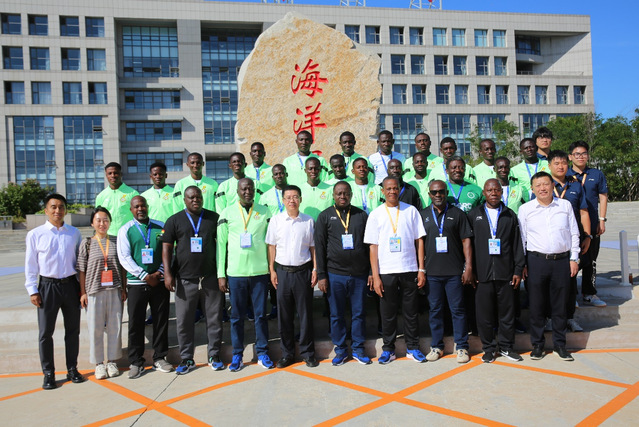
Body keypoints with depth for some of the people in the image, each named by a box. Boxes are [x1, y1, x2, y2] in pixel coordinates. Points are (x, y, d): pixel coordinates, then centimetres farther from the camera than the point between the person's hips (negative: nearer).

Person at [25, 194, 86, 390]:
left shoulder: (74, 233, 3)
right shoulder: (35, 234, -3)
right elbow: (30, 265, 0)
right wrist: (32, 290, -4)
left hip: (71, 285, 2)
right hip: (48, 286, -2)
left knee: (73, 330, 11)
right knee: (45, 332, 5)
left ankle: (72, 369, 25)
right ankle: (48, 374, 19)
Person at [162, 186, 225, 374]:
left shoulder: (214, 218, 7)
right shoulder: (174, 220, 6)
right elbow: (167, 247, 3)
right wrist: (167, 273, -7)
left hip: (211, 278, 0)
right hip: (185, 279, 0)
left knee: (214, 319, 6)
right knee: (184, 321, 5)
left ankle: (214, 355, 20)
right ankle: (186, 358, 18)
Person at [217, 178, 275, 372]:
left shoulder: (264, 211, 6)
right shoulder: (227, 213, 4)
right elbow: (221, 243, 4)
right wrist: (221, 274, 0)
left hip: (260, 271, 0)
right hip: (235, 272, 0)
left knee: (261, 314, 7)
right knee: (237, 316, 8)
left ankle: (262, 353, 20)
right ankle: (237, 355, 20)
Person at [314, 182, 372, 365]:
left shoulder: (361, 215, 7)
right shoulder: (325, 216, 3)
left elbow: (369, 245, 9)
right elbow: (319, 247, 1)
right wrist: (321, 275, -3)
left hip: (359, 274, 1)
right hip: (335, 274, -1)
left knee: (359, 313, 8)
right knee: (336, 314, 8)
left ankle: (358, 349, 23)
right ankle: (340, 350, 22)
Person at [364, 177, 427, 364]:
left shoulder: (411, 211, 5)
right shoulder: (376, 214, 3)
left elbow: (419, 241, 6)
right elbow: (373, 246, 1)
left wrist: (421, 269, 0)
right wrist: (375, 276, -5)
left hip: (409, 269, 1)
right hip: (386, 271, 0)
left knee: (411, 312, 8)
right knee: (388, 313, 7)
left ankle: (412, 348, 22)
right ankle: (388, 349, 20)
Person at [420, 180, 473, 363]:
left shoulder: (457, 214, 5)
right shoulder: (422, 215, 9)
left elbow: (466, 241, 2)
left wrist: (468, 267, -4)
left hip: (454, 271, -1)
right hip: (431, 272, 2)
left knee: (458, 309, 3)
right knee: (435, 310, 8)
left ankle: (461, 347, 15)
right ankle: (436, 346, 19)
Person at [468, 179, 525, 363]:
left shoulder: (510, 215, 10)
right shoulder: (474, 215, 7)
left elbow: (517, 244, 9)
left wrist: (518, 270, 2)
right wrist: (470, 271, -1)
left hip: (506, 273, 1)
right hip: (482, 273, -1)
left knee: (507, 311, 7)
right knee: (484, 313, 3)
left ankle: (506, 346, 22)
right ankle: (489, 348, 17)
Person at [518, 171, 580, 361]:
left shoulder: (565, 205, 8)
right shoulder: (525, 209, 4)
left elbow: (574, 234, 11)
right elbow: (521, 238, 4)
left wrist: (574, 259, 5)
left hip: (562, 260, 1)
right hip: (536, 261, -1)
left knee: (560, 305, 8)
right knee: (536, 305, 4)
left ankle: (559, 344, 22)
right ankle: (537, 344, 17)